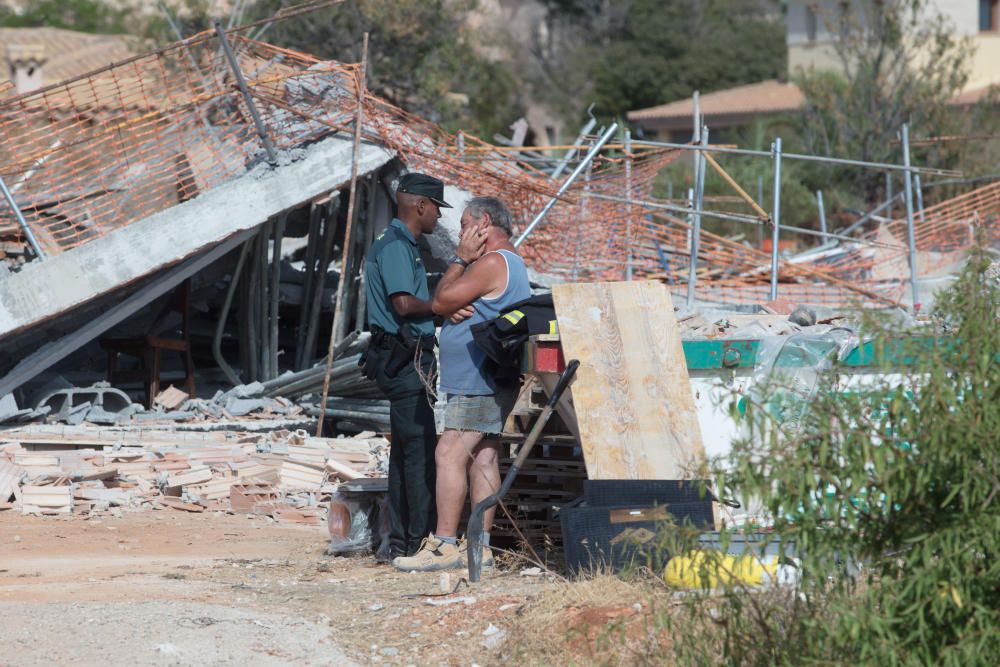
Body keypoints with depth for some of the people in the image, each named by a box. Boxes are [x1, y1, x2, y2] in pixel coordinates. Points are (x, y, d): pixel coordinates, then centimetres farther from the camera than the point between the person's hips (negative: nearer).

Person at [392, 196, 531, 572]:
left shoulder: (491, 263, -13)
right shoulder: (511, 263, 23)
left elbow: (440, 302, -12)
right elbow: (447, 302, 22)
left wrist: (461, 259, -4)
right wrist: (465, 260, 9)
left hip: (478, 382, -11)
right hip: (487, 382, 11)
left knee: (450, 455, -13)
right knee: (482, 458, 7)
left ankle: (443, 545, -17)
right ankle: (479, 547, 6)